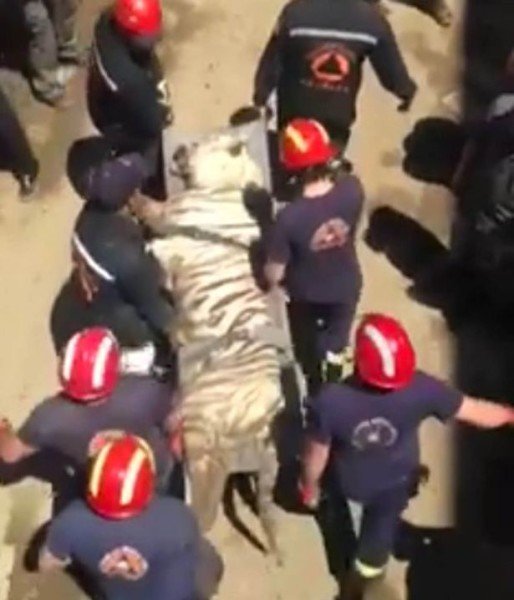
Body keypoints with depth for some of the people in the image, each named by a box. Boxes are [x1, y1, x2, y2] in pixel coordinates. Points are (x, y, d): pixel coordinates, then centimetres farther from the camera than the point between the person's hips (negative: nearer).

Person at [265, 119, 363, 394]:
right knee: (336, 345, 33)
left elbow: (274, 275, -24)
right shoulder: (352, 189, -30)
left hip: (306, 295, -2)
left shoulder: (289, 217, -39)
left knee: (309, 352, 30)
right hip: (345, 286, 2)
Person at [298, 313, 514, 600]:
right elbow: (476, 411, -21)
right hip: (396, 482, 0)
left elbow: (317, 454, -23)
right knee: (379, 532, 25)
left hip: (349, 482, 1)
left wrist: (310, 485, -1)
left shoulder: (329, 401, -40)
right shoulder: (420, 389, -37)